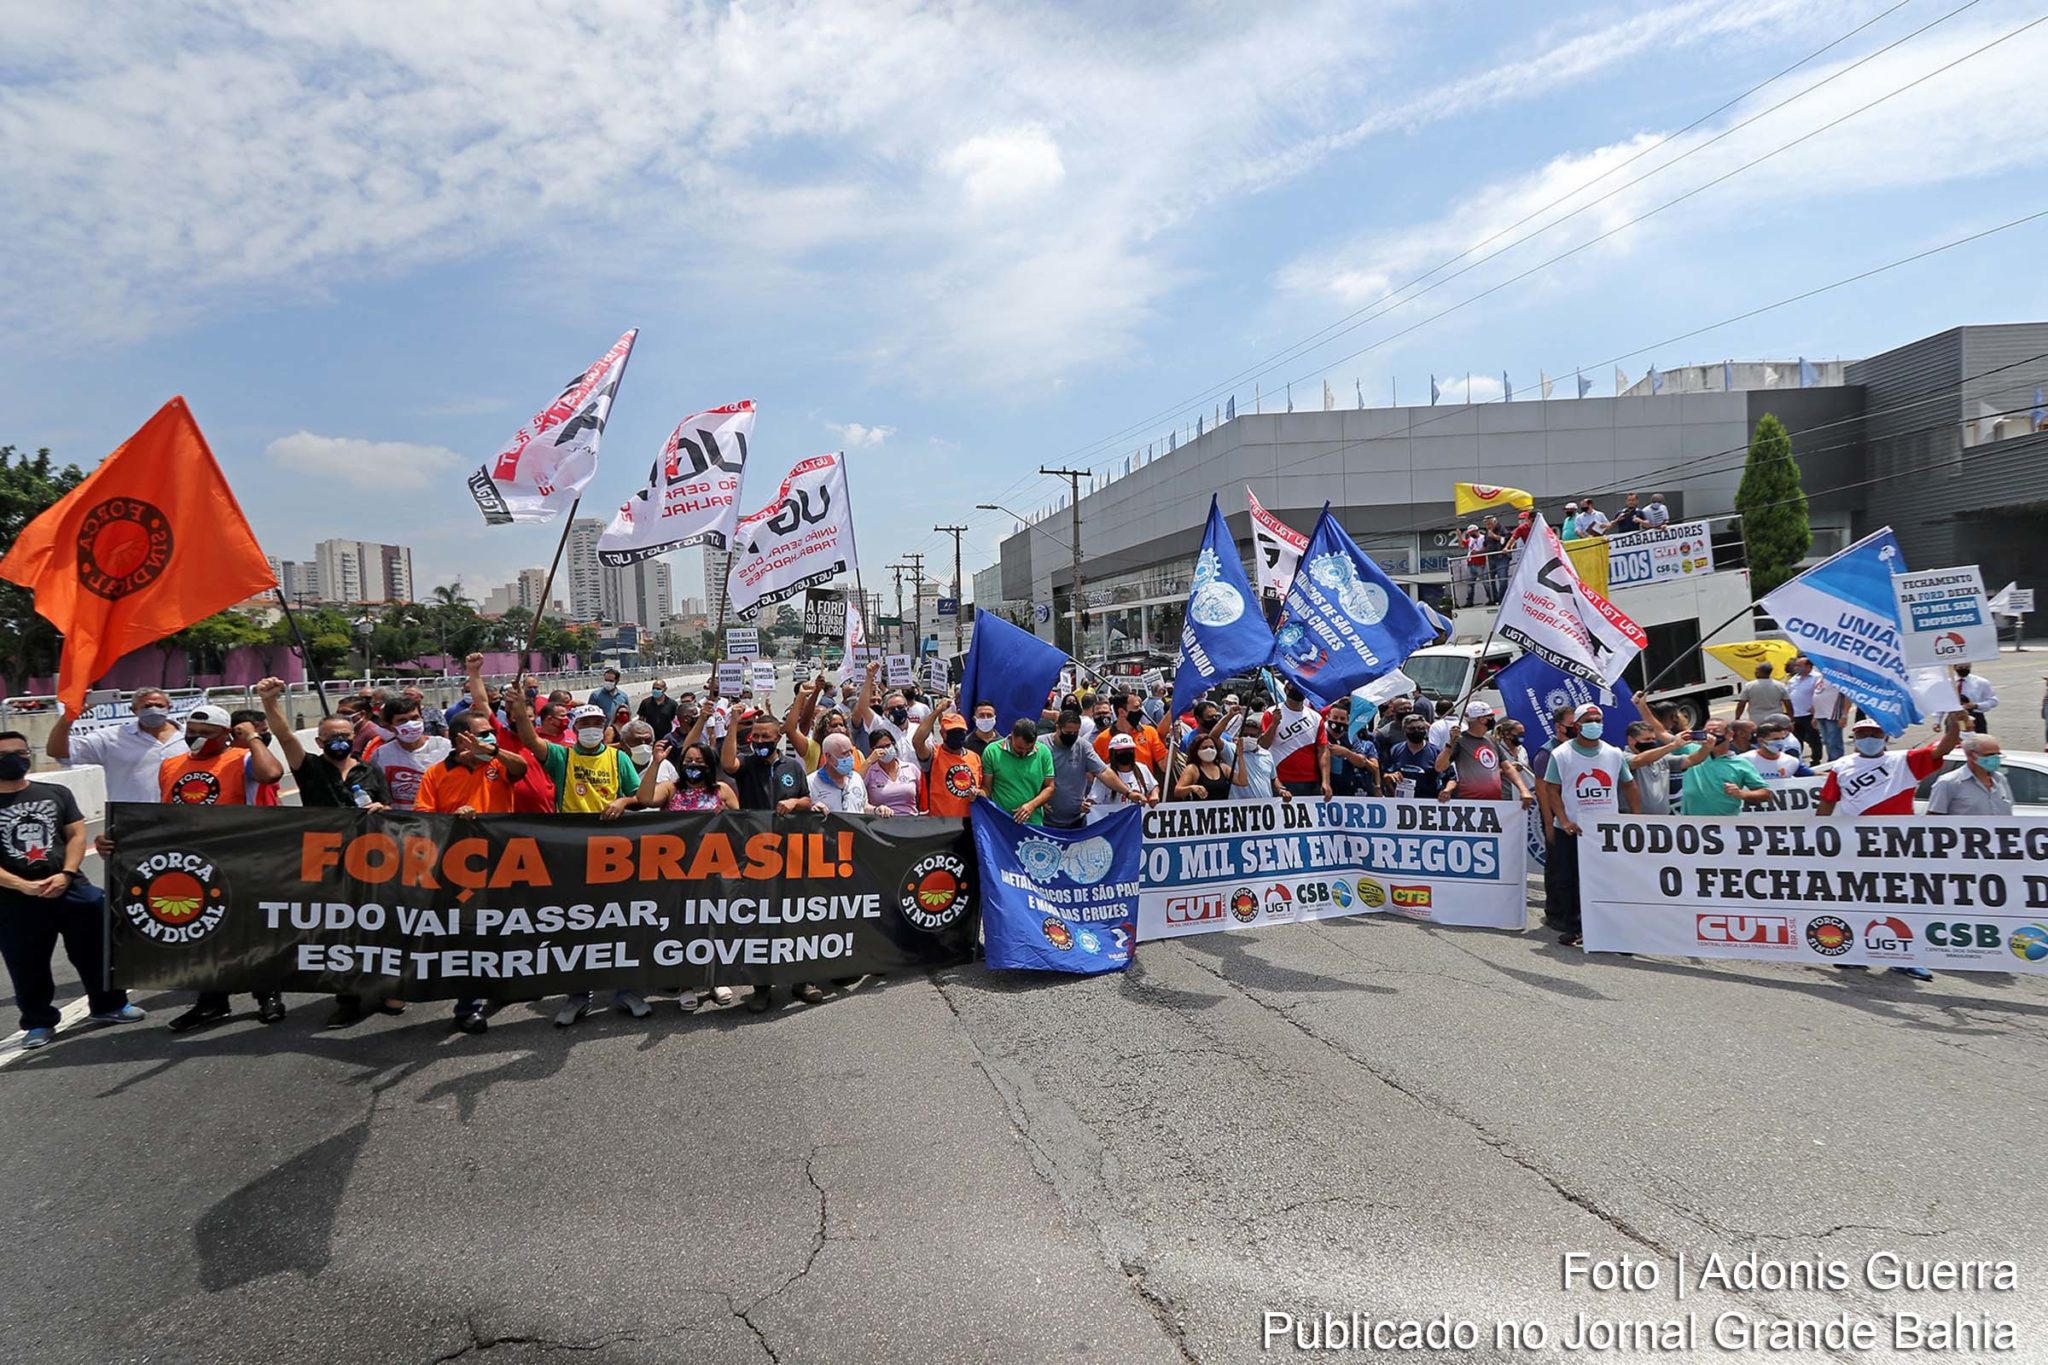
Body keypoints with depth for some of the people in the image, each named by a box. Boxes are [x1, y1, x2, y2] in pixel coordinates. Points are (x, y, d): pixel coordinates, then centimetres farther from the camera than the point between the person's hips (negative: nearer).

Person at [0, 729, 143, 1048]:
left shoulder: (56, 794, 7)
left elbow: (76, 834, 4)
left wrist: (66, 874, -11)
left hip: (71, 888, 2)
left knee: (96, 950, 7)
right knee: (28, 967, 9)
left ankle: (108, 1004, 23)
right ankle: (38, 1022, 26)